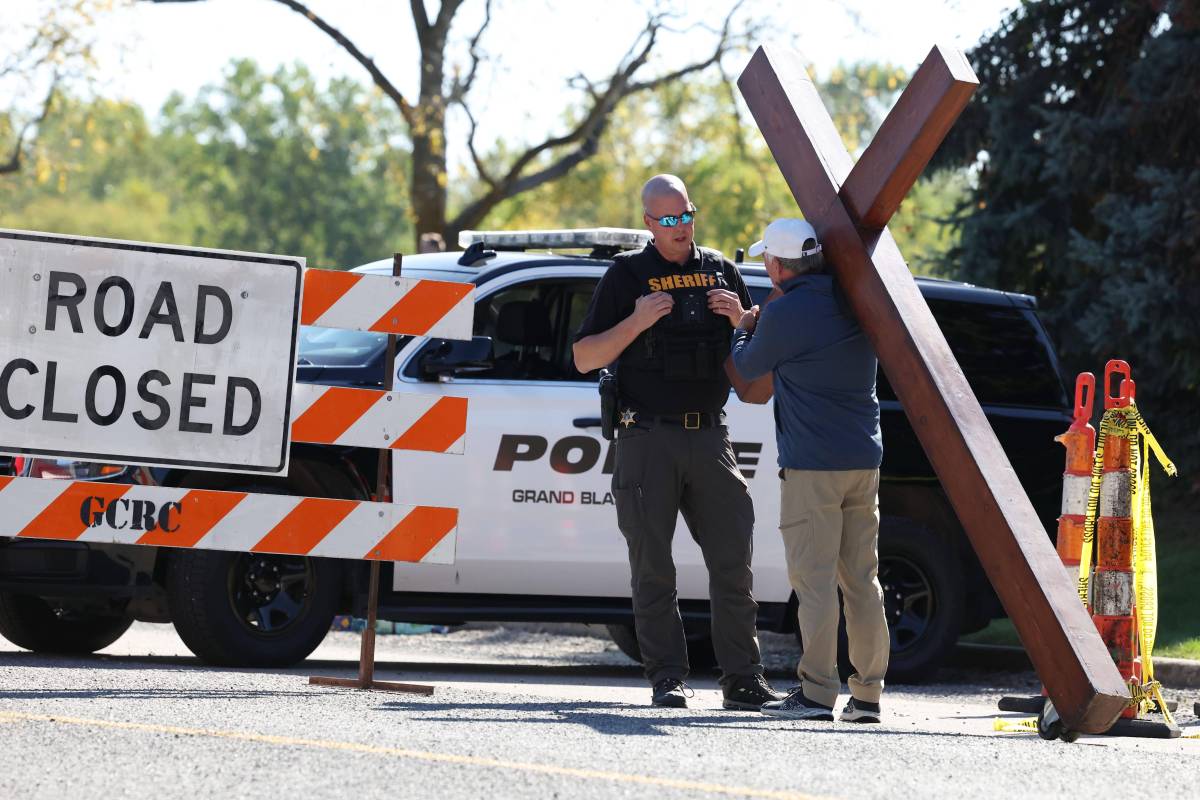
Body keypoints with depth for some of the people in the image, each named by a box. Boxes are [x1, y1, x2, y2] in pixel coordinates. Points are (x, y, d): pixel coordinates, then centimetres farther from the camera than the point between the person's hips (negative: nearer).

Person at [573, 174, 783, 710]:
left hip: (709, 436, 3)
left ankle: (743, 679, 0)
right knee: (653, 567, -1)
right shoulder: (626, 276, 3)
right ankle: (667, 680, 3)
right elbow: (584, 358, 0)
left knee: (733, 560, -2)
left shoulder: (720, 271, 13)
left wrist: (740, 319, -1)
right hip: (647, 439, -3)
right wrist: (636, 323, -14)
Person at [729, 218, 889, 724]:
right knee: (861, 578, 8)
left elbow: (748, 368, 5)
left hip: (812, 464, -7)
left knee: (814, 579, -4)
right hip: (864, 458, 7)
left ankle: (816, 692, -6)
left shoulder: (785, 315, -12)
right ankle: (867, 695, 8)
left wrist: (744, 329, 25)